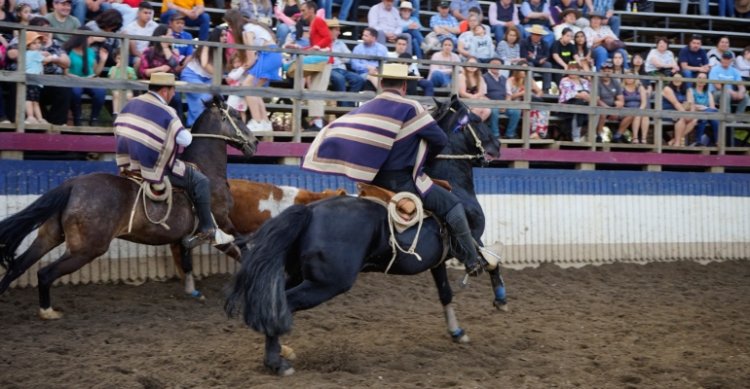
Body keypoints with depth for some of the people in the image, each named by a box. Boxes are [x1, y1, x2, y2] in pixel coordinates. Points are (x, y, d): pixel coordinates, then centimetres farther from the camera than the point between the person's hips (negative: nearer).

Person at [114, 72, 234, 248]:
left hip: (128, 165, 8)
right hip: (153, 169, -8)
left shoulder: (130, 104, 8)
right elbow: (185, 140, -14)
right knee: (200, 181, 1)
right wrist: (185, 134, 9)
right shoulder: (166, 113, -14)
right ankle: (208, 230, 5)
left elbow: (118, 132, 15)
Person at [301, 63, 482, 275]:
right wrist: (424, 156, 12)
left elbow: (334, 131, 8)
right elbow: (440, 140, -6)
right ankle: (471, 260, 3)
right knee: (453, 206, 4)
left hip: (372, 180, 6)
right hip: (402, 181, -6)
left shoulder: (363, 109, 7)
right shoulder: (409, 108, -10)